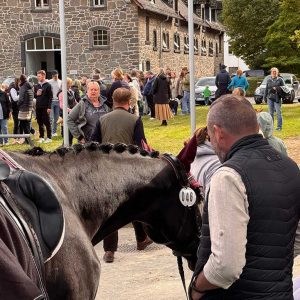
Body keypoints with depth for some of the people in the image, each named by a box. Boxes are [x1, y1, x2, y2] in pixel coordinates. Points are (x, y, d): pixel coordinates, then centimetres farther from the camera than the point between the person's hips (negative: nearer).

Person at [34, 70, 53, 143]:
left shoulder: (48, 85, -5)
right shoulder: (36, 86, 13)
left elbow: (50, 97, -8)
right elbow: (34, 95, 19)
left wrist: (49, 107, -14)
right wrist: (36, 94, -5)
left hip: (45, 107, -5)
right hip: (38, 107, 6)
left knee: (47, 122, -2)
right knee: (40, 123, 8)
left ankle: (49, 137, 4)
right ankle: (41, 137, 15)